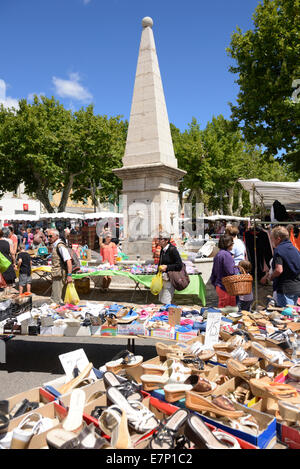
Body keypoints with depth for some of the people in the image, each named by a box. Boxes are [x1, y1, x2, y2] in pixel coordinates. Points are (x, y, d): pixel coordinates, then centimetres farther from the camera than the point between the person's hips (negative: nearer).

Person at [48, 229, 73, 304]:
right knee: (54, 298, 15)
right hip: (56, 276, 10)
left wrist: (69, 275, -26)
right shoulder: (54, 246, 16)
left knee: (57, 299, -8)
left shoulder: (60, 246, -15)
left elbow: (68, 260, -23)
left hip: (60, 275, -10)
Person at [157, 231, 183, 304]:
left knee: (166, 302, -6)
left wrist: (167, 267, -19)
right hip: (163, 279, 9)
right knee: (162, 300, 14)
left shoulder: (172, 249, -15)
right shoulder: (162, 249, 10)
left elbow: (179, 265, -16)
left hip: (169, 279, -8)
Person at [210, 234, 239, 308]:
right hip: (226, 287, -9)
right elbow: (231, 271, -23)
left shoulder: (217, 255, 11)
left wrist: (215, 284, 22)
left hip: (219, 286, 9)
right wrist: (237, 268, -4)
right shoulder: (226, 255, -18)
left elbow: (214, 273, 15)